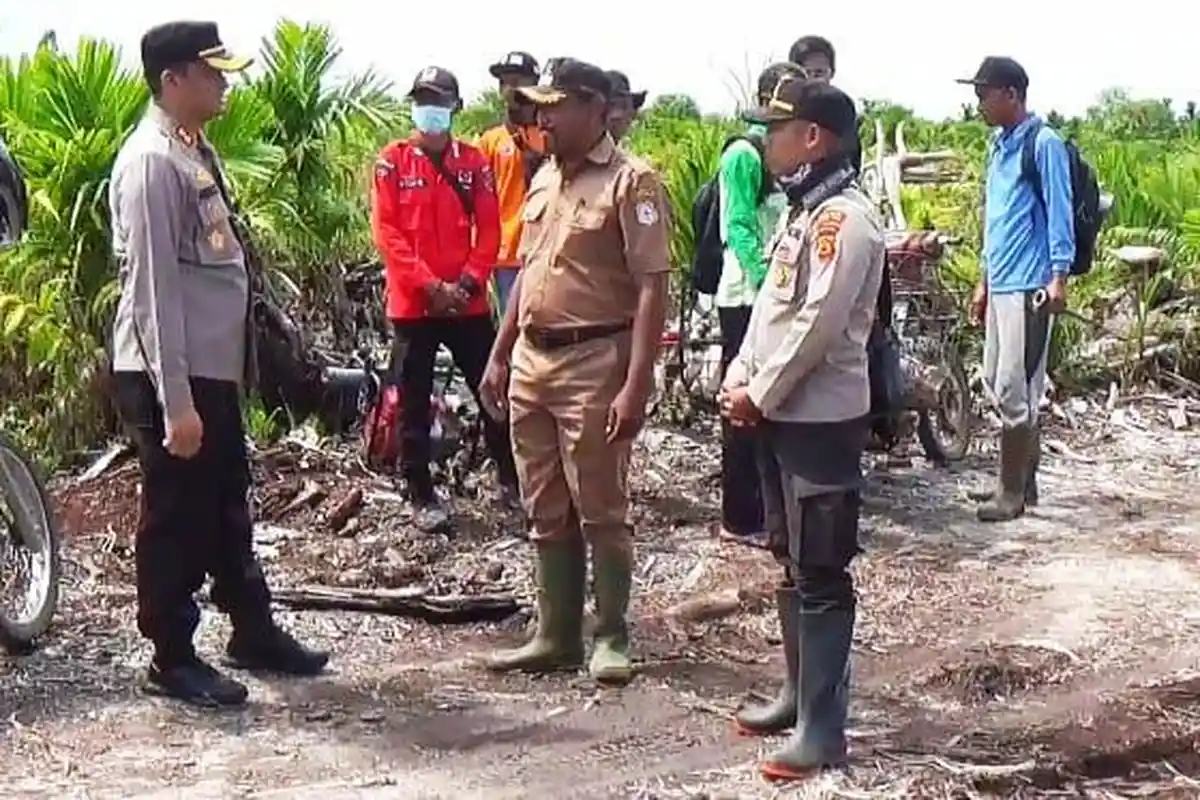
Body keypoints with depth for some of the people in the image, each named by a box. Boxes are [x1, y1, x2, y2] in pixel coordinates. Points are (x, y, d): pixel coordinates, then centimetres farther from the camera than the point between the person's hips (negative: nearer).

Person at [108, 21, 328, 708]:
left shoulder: (196, 151, 13)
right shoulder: (151, 162, -17)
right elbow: (153, 289, -21)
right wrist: (175, 400, -23)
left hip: (215, 368, 9)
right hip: (171, 376, -9)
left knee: (229, 506, 18)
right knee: (177, 519, 3)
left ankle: (254, 633, 31)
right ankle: (173, 659, 16)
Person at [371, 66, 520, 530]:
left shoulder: (474, 161, 6)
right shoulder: (392, 162, 0)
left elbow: (489, 230, 2)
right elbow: (387, 234, -6)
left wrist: (468, 283, -10)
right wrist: (430, 286, -14)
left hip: (468, 301, 2)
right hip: (412, 302, -1)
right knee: (414, 405, 4)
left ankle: (512, 480, 22)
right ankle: (422, 498, 13)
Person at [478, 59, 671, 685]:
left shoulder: (631, 182, -11)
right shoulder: (545, 178, 14)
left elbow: (652, 289, -15)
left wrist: (636, 385, -21)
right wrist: (499, 356, 16)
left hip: (594, 363, -8)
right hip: (531, 361, 8)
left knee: (601, 512, 2)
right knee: (547, 513, 12)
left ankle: (611, 638, 15)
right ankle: (556, 636, 22)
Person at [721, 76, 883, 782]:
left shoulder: (844, 217, -16)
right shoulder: (804, 210, 15)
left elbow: (818, 325, -22)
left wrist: (760, 395, -14)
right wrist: (739, 379, 5)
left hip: (821, 419, -10)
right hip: (781, 414, 10)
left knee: (822, 574, -5)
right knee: (791, 563, 17)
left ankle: (823, 729, 0)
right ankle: (800, 692, 30)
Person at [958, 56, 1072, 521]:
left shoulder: (1043, 143, -9)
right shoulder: (999, 145, 16)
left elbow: (1059, 211, -13)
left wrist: (1059, 277, -19)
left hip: (1029, 287, -9)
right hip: (1000, 285, 9)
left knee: (1015, 388, -6)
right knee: (999, 383, 12)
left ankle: (1013, 491, 2)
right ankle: (1021, 480, 22)